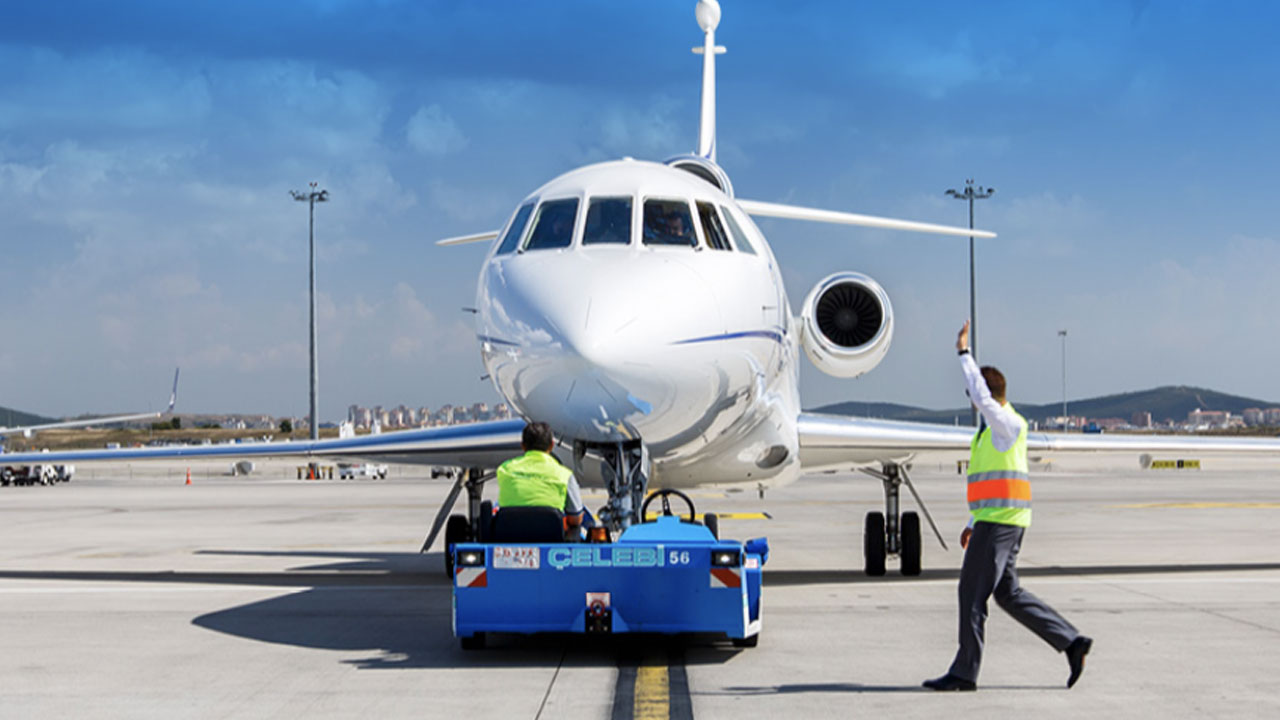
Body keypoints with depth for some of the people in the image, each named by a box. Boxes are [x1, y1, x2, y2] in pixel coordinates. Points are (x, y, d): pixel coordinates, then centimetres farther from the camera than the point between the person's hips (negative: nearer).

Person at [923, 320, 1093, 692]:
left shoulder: (1008, 424, -10)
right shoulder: (997, 429, 20)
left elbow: (981, 397, -27)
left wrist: (964, 353, -21)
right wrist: (973, 523, 25)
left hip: (999, 521, -10)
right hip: (996, 521, 10)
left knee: (972, 593, -6)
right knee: (1007, 592, 11)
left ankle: (964, 672, -1)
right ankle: (1072, 642, 9)